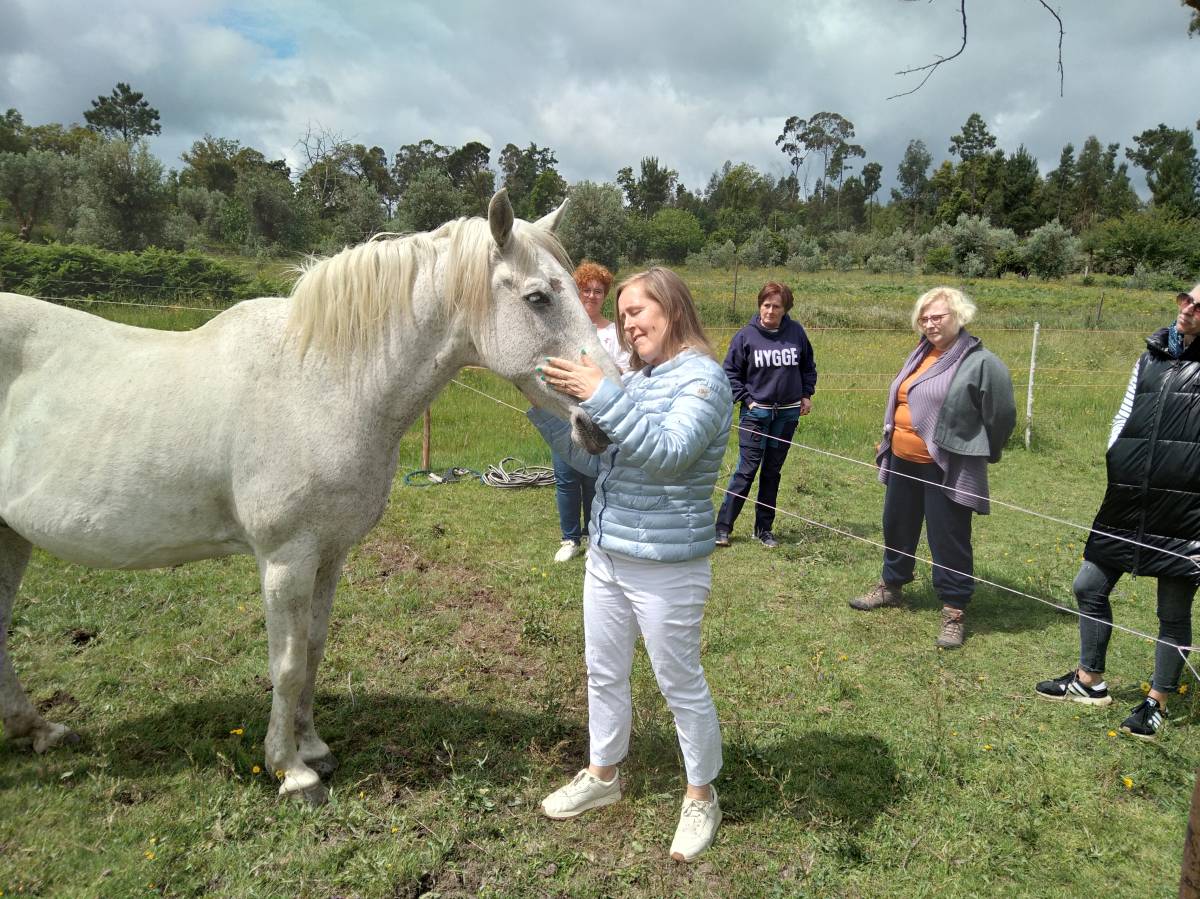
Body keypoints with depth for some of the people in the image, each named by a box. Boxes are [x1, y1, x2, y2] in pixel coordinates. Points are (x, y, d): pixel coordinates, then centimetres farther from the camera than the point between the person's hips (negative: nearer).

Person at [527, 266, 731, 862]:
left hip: (666, 568, -7)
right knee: (604, 673, 20)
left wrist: (601, 396, -33)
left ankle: (701, 798, 30)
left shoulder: (702, 378, -14)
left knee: (680, 684, 9)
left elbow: (670, 454, -30)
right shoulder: (635, 379, 7)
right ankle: (602, 776, 41)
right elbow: (595, 460, 11)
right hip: (605, 557, 8)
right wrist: (546, 409, 0)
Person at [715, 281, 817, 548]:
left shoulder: (796, 332, 1)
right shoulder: (746, 336, -7)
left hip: (788, 414, 3)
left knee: (772, 472, 10)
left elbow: (808, 366, 15)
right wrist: (747, 399, -7)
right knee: (747, 470, -7)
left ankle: (764, 528, 20)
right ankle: (723, 526, 0)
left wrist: (806, 395, 7)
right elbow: (730, 373, 0)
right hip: (755, 413, -3)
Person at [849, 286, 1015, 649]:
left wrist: (983, 454, 2)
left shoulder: (980, 363, -14)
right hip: (903, 462, 8)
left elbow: (1001, 415, -9)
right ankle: (892, 586, 40)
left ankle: (954, 609, 15)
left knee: (948, 538, 1)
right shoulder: (920, 354, 11)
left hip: (948, 469, -8)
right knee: (897, 526, 20)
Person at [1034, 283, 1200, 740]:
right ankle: (1089, 681, 31)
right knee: (1089, 588, 13)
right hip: (1125, 509, 6)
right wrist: (1113, 468, 9)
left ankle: (1157, 702, 28)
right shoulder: (1151, 356, 9)